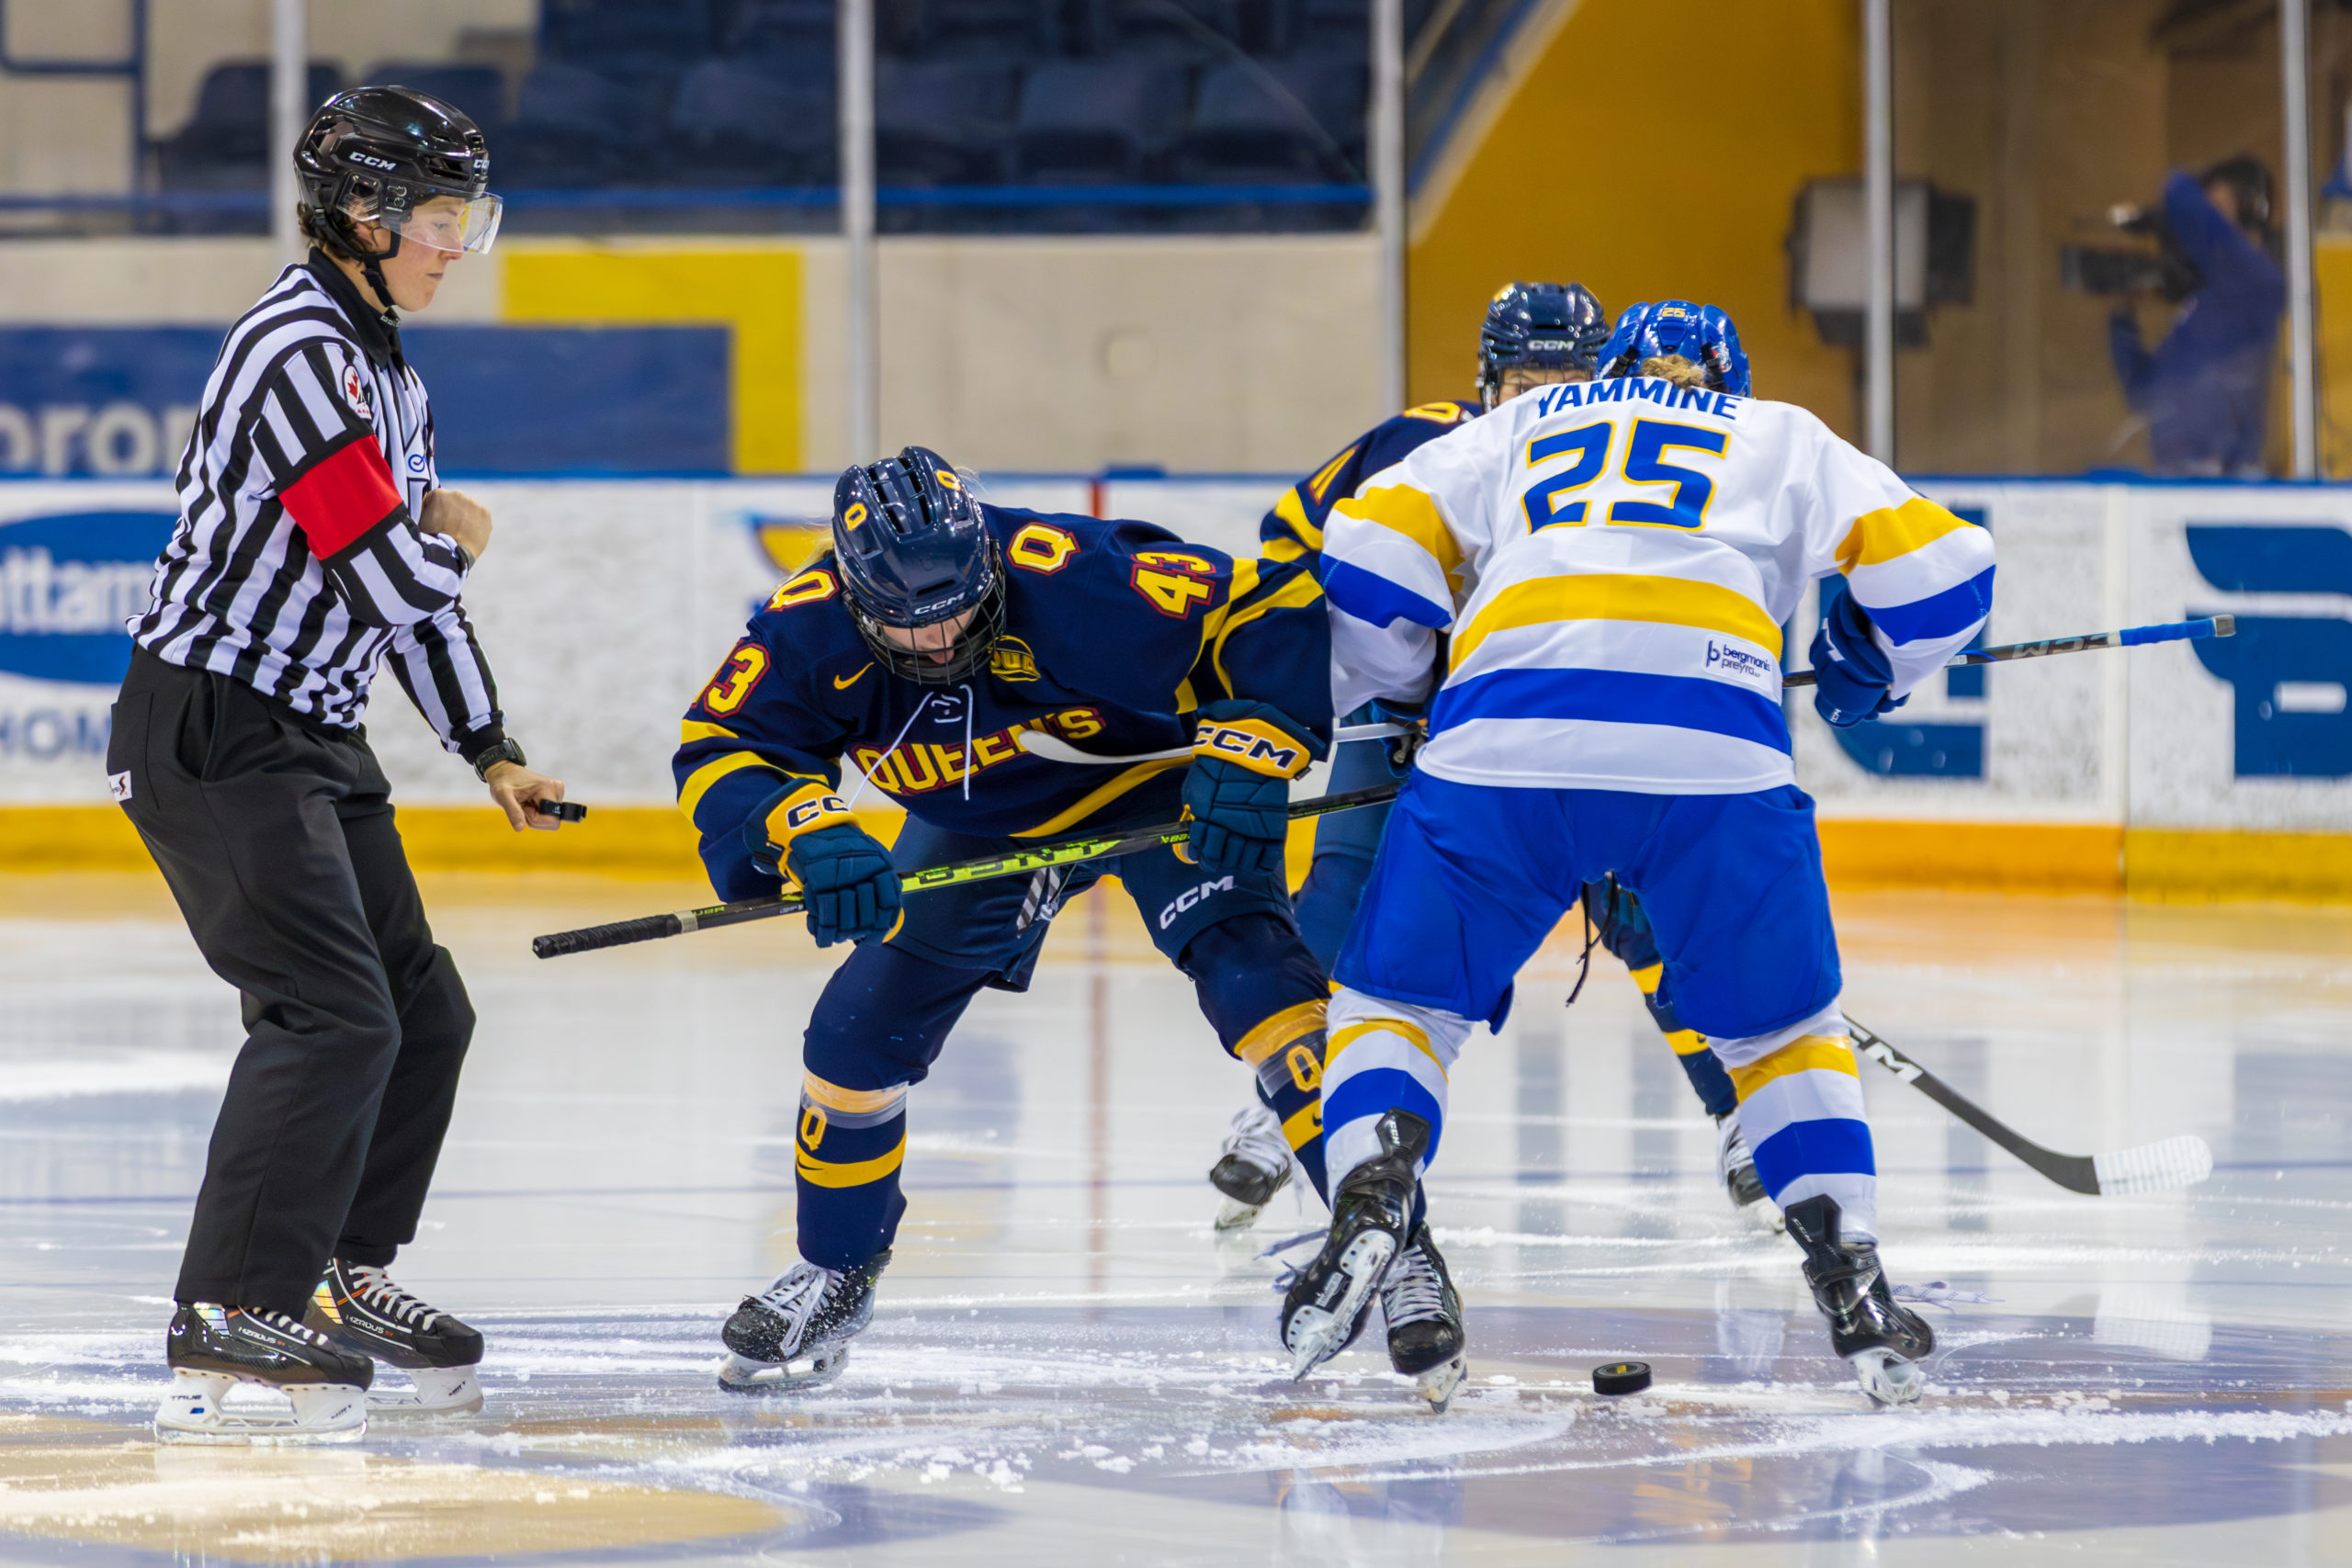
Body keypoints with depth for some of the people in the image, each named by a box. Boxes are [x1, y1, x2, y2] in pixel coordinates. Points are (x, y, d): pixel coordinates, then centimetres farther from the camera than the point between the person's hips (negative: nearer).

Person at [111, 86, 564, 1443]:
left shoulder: (388, 365, 15)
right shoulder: (301, 353, -18)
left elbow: (423, 594, 22)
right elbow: (395, 575, -24)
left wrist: (493, 750, 18)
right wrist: (455, 534, -2)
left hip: (316, 741, 10)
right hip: (213, 733, -10)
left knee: (426, 1012, 13)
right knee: (333, 1014, -18)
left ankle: (339, 1276, 26)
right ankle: (229, 1318, -18)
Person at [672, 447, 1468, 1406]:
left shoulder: (1076, 585, -38)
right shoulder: (810, 632, -28)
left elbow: (1272, 615, -31)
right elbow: (719, 755, -29)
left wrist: (1253, 748, -42)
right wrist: (804, 830, -48)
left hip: (1155, 786, -4)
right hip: (980, 828, 4)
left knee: (1247, 963, -26)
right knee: (859, 1033, -1)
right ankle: (834, 1275, 21)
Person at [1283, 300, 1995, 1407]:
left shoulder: (1515, 430, 32)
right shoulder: (1781, 438, 31)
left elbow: (1374, 546, 18)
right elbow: (1938, 563, 21)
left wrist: (1421, 693, 32)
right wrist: (1872, 668, 41)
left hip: (1506, 737, 0)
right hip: (1715, 753, 0)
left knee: (1394, 1000, 15)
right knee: (1782, 1027, 19)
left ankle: (1369, 1201, -11)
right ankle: (1851, 1289, 7)